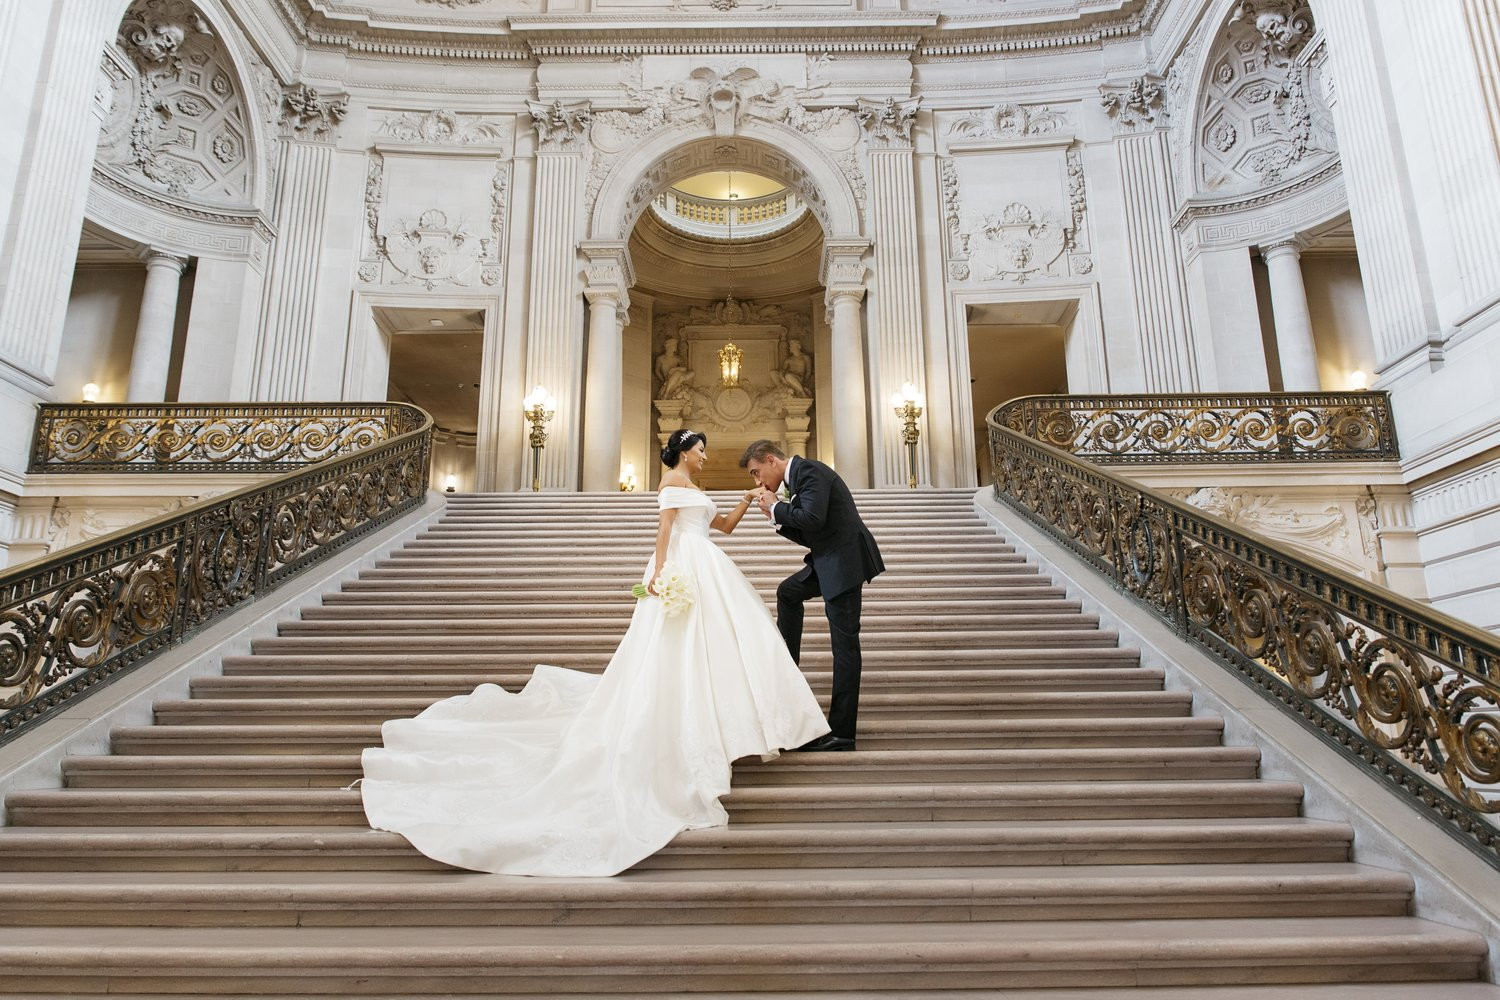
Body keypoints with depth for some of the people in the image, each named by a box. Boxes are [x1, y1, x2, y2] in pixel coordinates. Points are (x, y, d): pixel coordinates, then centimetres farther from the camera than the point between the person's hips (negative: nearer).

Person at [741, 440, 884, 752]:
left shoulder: (808, 471, -12)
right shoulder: (798, 476, 17)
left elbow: (812, 519, -26)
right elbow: (808, 536, 18)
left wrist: (775, 507, -10)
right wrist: (776, 516, 5)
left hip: (846, 561, -10)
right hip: (829, 561, 10)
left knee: (844, 643, -7)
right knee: (788, 592, 27)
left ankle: (841, 732, -2)